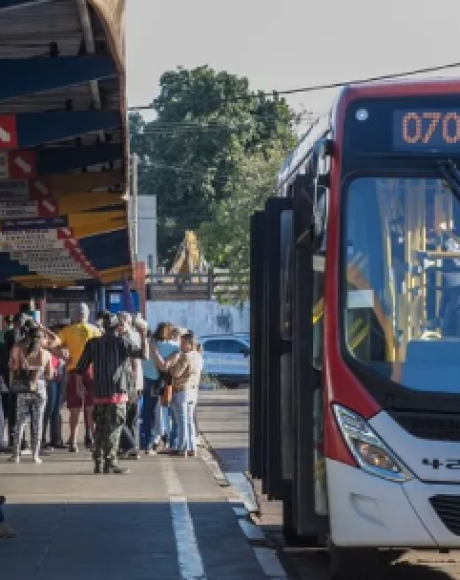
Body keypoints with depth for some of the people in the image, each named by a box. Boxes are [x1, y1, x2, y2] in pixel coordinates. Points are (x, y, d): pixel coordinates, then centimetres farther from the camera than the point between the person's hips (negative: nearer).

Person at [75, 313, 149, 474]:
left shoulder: (93, 344, 8)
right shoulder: (121, 342, -6)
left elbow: (81, 367, 8)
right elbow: (144, 354, -11)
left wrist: (79, 383, 21)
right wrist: (144, 335, 0)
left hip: (99, 393, 5)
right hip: (117, 392, -5)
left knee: (100, 427, 12)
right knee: (114, 428, -3)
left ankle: (98, 463, 13)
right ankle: (110, 464, -6)